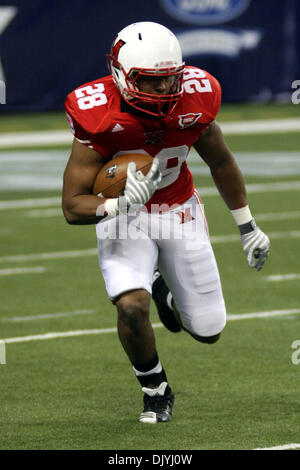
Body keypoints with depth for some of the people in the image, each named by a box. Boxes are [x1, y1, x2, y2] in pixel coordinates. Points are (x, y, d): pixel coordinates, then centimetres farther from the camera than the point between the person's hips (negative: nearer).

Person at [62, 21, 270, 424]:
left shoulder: (193, 101, -19)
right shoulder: (100, 120, -28)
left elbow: (221, 163, 3)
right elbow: (73, 206, -23)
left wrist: (248, 228, 11)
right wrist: (120, 204, -43)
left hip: (180, 212, 3)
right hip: (123, 214, -3)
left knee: (208, 331, 5)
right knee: (132, 307, -28)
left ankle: (165, 293, 42)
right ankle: (156, 392, 1)